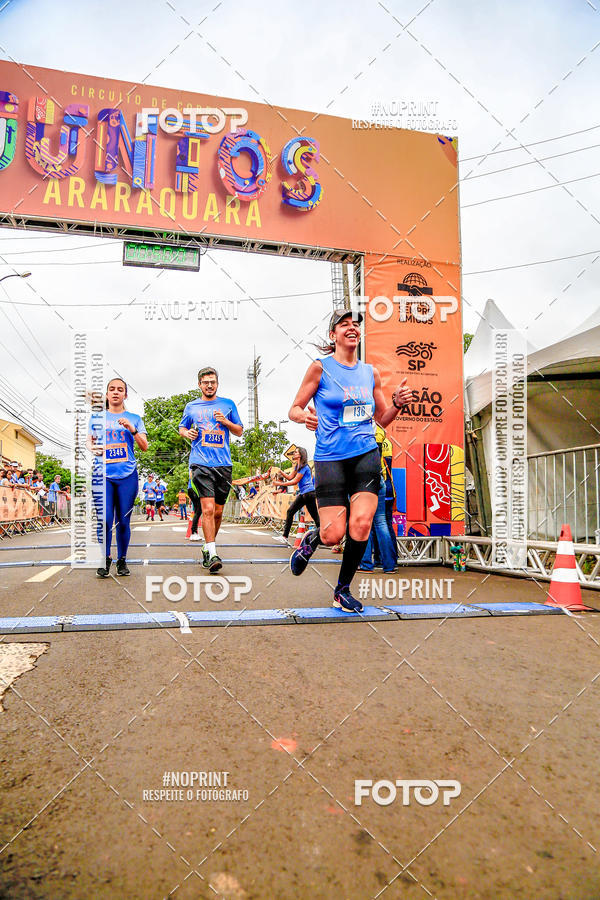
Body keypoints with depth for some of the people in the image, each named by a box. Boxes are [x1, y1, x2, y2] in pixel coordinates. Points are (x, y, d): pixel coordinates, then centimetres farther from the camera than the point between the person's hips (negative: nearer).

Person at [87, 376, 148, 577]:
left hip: (127, 475, 0)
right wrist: (92, 448, -11)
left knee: (123, 521, 2)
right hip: (103, 474, 0)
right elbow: (89, 441, 12)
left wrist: (132, 429, -9)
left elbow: (144, 446, 7)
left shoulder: (134, 418, 12)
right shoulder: (97, 417, 13)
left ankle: (122, 560, 15)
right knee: (104, 520, -9)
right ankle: (105, 559, 8)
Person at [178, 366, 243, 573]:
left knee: (218, 511, 7)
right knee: (208, 509, -15)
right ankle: (212, 554, -14)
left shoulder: (228, 404, 12)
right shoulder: (191, 407, 13)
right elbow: (181, 428, 25)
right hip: (200, 462, -2)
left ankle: (207, 547, 26)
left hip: (224, 464, 2)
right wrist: (187, 433, 2)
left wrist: (225, 421, -4)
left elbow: (239, 431, 15)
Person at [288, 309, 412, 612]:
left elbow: (382, 418, 20)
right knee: (334, 534, -8)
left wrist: (397, 403, 0)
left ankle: (343, 590, 12)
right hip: (330, 458, -3)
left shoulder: (370, 373, 12)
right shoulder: (320, 367, 0)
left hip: (366, 455, 3)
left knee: (361, 524, -10)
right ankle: (310, 540, 31)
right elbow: (294, 409, 2)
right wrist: (304, 416, -20)